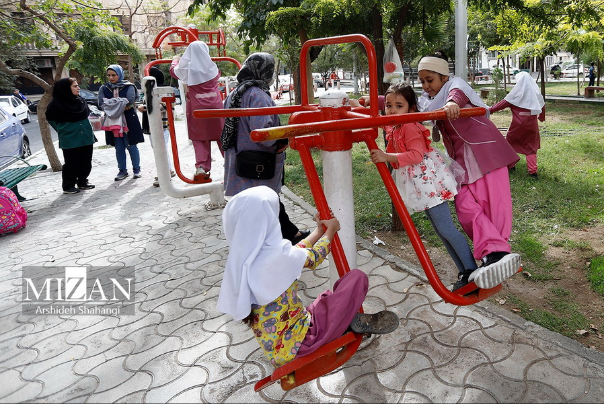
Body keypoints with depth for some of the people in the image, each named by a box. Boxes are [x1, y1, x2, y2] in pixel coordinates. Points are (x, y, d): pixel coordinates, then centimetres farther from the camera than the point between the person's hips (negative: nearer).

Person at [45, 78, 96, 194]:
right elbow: (51, 119, 5)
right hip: (70, 140, -5)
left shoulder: (81, 100, 6)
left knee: (86, 162, 9)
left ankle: (82, 182, 26)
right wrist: (63, 129, 6)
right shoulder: (56, 104, -8)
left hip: (86, 137, 5)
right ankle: (68, 186, 12)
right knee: (71, 163, 0)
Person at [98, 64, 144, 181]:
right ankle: (122, 170, 15)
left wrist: (110, 103, -10)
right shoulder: (104, 88, 9)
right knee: (119, 148, 6)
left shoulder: (128, 86, 1)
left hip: (129, 120, -3)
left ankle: (136, 169, 13)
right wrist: (121, 105, -14)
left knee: (131, 145, 2)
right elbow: (101, 104, -4)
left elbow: (130, 100, -15)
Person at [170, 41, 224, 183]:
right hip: (215, 106, 1)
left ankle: (201, 167, -8)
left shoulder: (187, 68, -1)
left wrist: (175, 60, 42)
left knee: (199, 138, 4)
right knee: (222, 136, 9)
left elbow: (173, 71, 19)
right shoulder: (212, 67, 2)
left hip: (197, 108, -1)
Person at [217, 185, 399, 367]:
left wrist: (319, 231, 21)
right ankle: (357, 323, 12)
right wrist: (330, 230, 12)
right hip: (299, 344, -9)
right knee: (357, 278, -6)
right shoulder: (274, 257, -27)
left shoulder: (241, 258, -1)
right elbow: (313, 258, -6)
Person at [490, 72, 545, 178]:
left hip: (518, 123, -4)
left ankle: (511, 165, 18)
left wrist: (490, 109, 0)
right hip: (532, 124, 4)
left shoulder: (517, 92, -6)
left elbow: (504, 103, -7)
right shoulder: (536, 92, 7)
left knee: (510, 142, 16)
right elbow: (542, 106, 15)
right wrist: (542, 117, 33)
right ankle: (533, 171, 1)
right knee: (531, 147, 10)